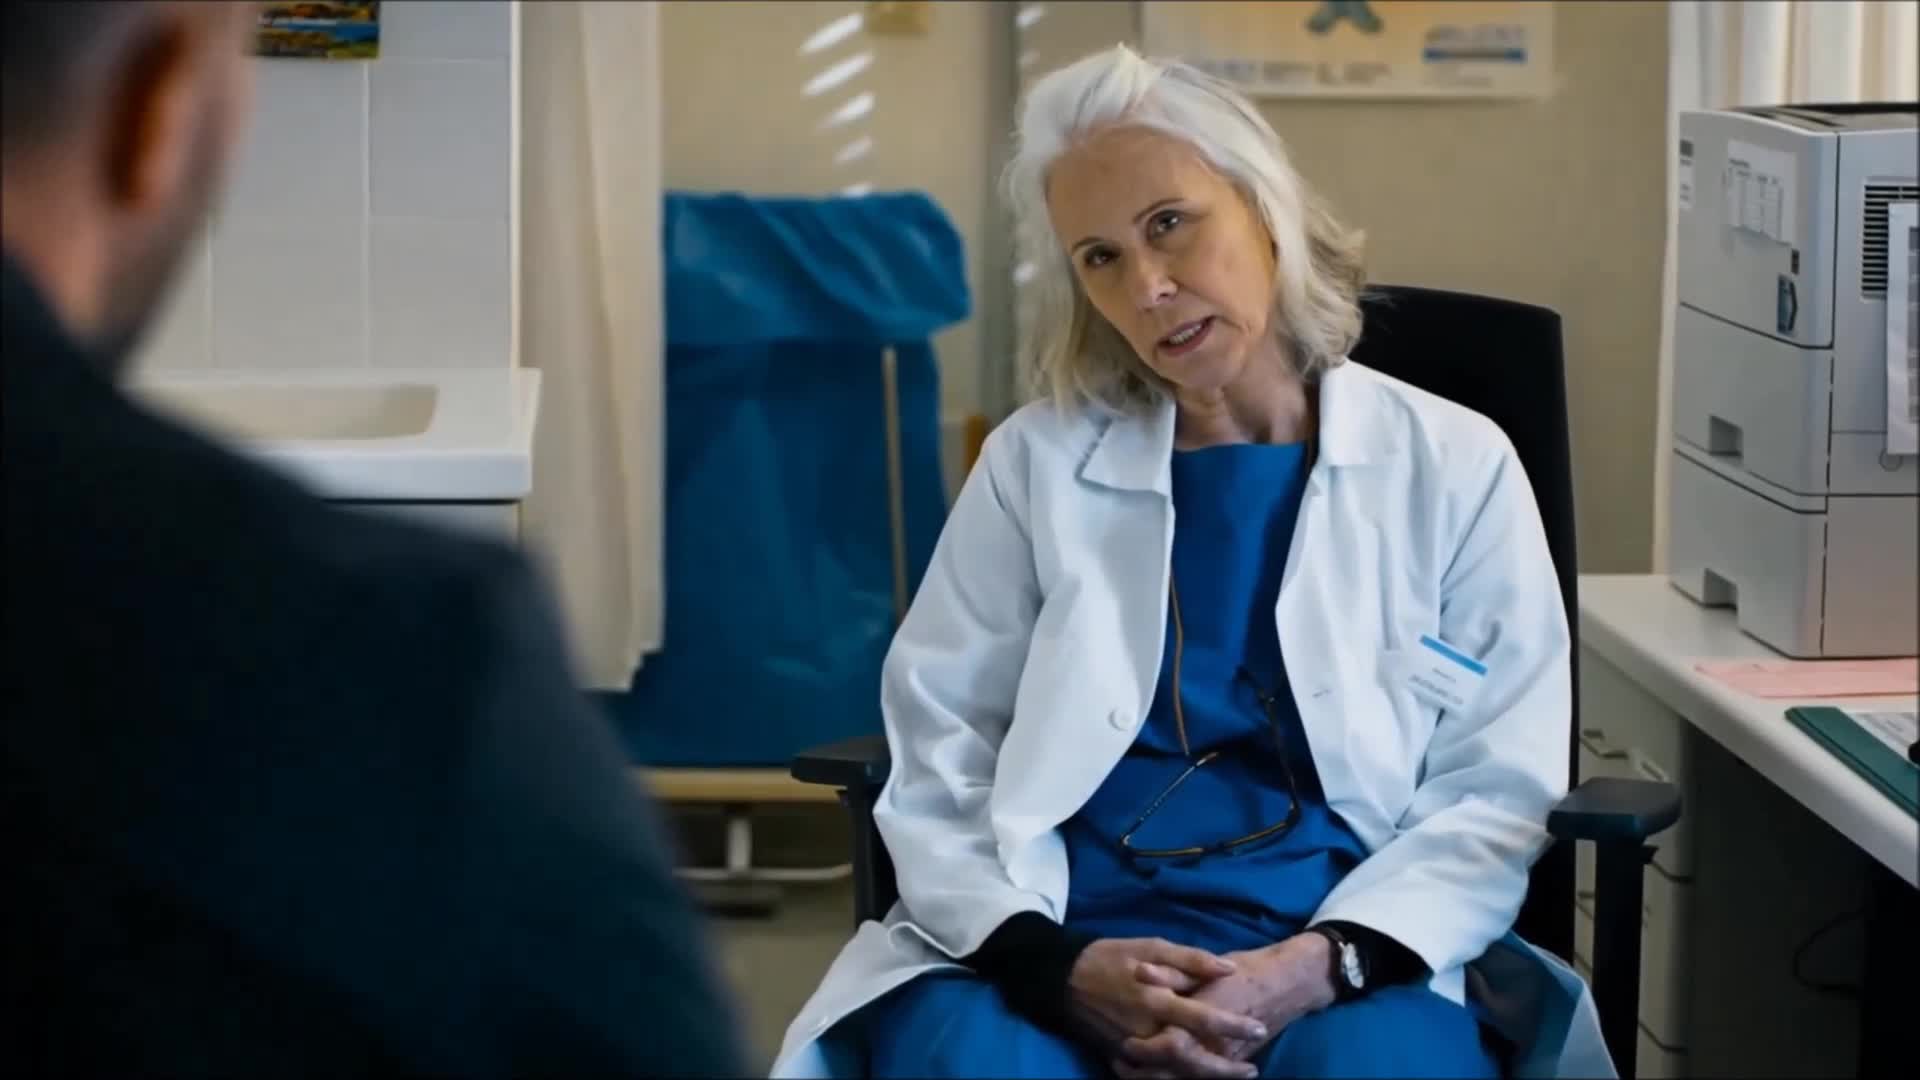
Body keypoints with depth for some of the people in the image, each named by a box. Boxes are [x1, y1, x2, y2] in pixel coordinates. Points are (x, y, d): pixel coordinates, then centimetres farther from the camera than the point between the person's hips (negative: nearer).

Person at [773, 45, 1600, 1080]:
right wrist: (1055, 961, -15)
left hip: (1343, 967, 0)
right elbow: (939, 765, 5)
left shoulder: (1454, 466, 10)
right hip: (1057, 948, 0)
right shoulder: (1035, 465, 12)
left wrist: (1323, 965, -14)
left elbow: (1497, 788, 4)